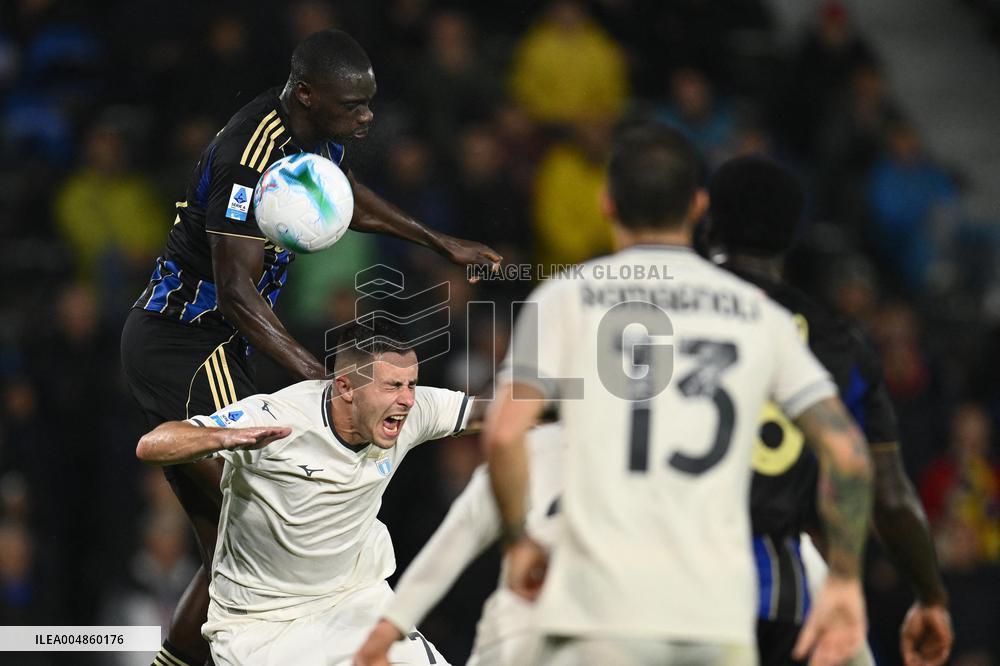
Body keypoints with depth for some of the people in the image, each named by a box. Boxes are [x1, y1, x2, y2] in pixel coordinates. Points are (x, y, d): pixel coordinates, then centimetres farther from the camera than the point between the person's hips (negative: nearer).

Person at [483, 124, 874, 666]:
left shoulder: (567, 298, 4)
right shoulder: (757, 312, 12)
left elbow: (504, 433, -8)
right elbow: (847, 451, 6)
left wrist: (517, 541, 8)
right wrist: (845, 580, 13)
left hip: (604, 609, -2)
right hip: (722, 612, 3)